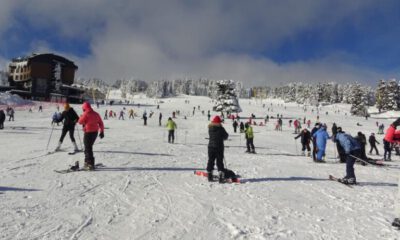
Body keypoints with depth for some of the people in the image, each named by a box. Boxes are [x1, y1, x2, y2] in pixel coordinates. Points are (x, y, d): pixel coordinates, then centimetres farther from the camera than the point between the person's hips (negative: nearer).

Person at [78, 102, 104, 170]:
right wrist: (102, 131, 15)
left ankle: (91, 164, -3)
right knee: (89, 147, 19)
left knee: (88, 148, -1)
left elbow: (80, 122, -5)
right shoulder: (96, 114, 8)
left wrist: (81, 116, 15)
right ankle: (87, 162, 28)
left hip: (88, 132, -7)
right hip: (95, 132, 7)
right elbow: (101, 123, 10)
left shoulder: (86, 114, -12)